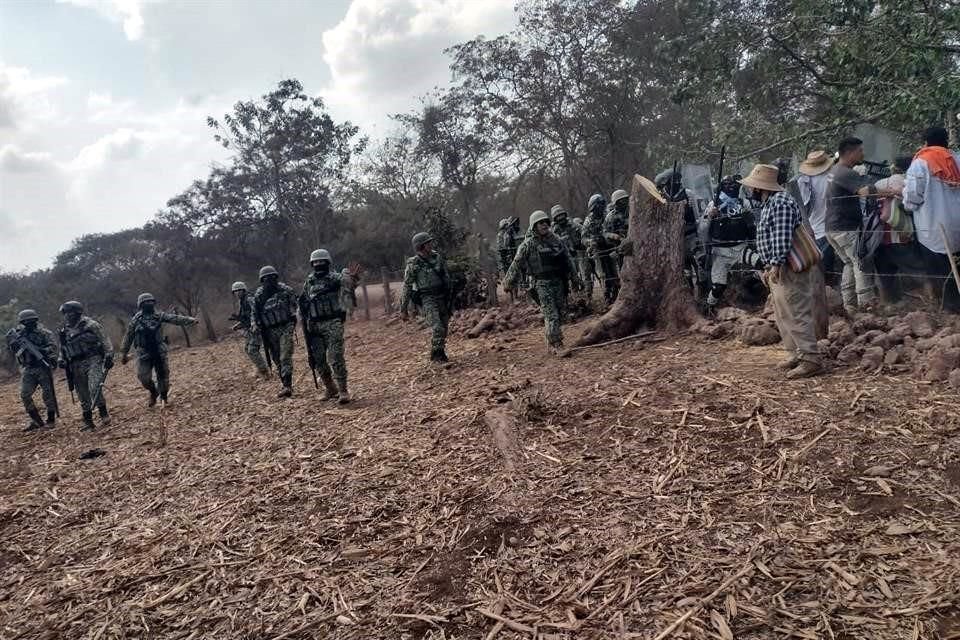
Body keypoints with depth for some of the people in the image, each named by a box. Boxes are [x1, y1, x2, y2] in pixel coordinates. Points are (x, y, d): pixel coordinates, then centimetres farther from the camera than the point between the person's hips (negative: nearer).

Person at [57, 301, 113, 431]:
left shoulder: (90, 324, -2)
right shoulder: (65, 331, 14)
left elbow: (105, 340, -5)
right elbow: (62, 349, 23)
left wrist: (109, 355, -14)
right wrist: (61, 360, 5)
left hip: (94, 361, -6)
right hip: (77, 365, 6)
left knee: (95, 388, -23)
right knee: (83, 395, 8)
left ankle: (104, 414, -9)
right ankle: (88, 422, 16)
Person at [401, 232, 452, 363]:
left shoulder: (438, 257, 4)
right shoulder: (413, 264, -9)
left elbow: (446, 277, 15)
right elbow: (407, 287, -5)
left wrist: (449, 297, 16)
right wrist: (403, 309, -3)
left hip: (442, 297, 5)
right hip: (427, 299, -5)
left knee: (444, 327, 10)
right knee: (437, 327, -18)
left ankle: (441, 352, 28)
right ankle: (435, 354, -5)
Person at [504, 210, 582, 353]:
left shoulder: (556, 240, 9)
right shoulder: (529, 244, -4)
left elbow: (568, 260, 15)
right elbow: (516, 264, 0)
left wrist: (576, 279, 14)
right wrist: (508, 283, 1)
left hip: (559, 281, 5)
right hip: (542, 284, -5)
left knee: (558, 313, 8)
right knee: (551, 315, -11)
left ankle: (551, 341, 22)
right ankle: (556, 344, -9)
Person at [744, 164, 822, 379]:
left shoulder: (780, 202, -15)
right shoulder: (768, 204, 19)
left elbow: (782, 237, -24)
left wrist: (776, 264, -27)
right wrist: (769, 267, 24)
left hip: (788, 269, -11)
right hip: (777, 269, 11)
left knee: (795, 314, -10)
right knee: (783, 314, 14)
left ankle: (811, 359, -8)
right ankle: (799, 353, 21)